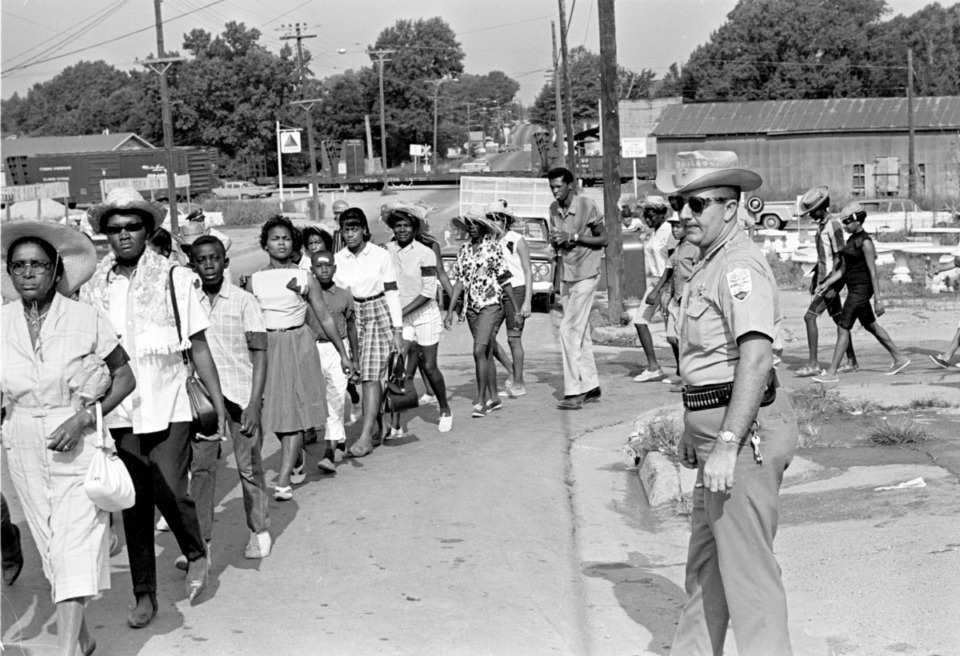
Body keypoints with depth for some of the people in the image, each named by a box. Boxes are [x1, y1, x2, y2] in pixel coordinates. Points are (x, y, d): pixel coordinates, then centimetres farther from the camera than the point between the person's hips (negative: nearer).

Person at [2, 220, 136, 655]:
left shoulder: (86, 319, -9)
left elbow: (125, 376, -2)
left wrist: (83, 419, -13)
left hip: (80, 444, -4)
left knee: (75, 548, -10)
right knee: (50, 546, 13)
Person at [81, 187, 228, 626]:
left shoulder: (173, 278, -3)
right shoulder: (92, 288, 5)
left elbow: (198, 347, -1)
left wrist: (219, 405, -3)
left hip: (168, 408, -3)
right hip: (119, 414, 3)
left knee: (170, 493, -11)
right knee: (134, 504, 7)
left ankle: (197, 554, 20)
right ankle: (144, 595, 20)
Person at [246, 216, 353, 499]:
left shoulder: (305, 278, 1)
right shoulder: (255, 281, 6)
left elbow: (325, 318, 5)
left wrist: (343, 354, 5)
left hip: (298, 346, -2)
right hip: (266, 348, 2)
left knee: (294, 411, -7)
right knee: (275, 410, 8)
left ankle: (284, 481, -7)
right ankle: (298, 456, 37)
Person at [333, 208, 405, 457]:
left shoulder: (380, 256, -4)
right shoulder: (337, 259, 2)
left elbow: (392, 293, -2)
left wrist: (397, 330, -5)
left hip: (378, 314, -3)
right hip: (350, 317, 3)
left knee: (370, 375, -10)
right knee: (359, 373, 3)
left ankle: (366, 437, -12)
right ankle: (376, 424, 22)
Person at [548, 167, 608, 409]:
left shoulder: (587, 206, -13)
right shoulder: (554, 208, 7)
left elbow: (603, 238, -9)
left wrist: (573, 237, -20)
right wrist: (555, 242, -9)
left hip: (586, 275, -7)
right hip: (566, 276, 7)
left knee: (569, 330, -14)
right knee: (581, 334, 11)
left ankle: (574, 392, -12)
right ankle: (591, 387, 19)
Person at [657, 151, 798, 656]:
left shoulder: (740, 265, -18)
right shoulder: (709, 264, 16)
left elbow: (757, 357, -29)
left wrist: (727, 443, -33)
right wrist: (694, 430, 29)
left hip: (744, 431, -11)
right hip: (717, 428, 11)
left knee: (747, 569, -4)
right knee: (705, 562, 20)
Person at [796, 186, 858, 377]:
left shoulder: (834, 226, -16)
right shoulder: (821, 225, 12)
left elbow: (839, 258, -19)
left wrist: (833, 284, -22)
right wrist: (815, 277, 20)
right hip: (823, 277, 10)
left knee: (810, 317, -12)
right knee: (838, 318, 12)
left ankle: (813, 364, -12)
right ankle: (852, 362, 18)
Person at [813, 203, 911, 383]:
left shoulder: (865, 242, -16)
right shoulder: (851, 240, 11)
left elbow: (873, 272, -17)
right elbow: (843, 268, 14)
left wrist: (878, 300, -18)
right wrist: (826, 284, 3)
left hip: (861, 288, -10)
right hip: (854, 288, 10)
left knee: (843, 328, -9)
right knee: (870, 326, 19)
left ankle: (832, 372, -7)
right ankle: (899, 358, 30)